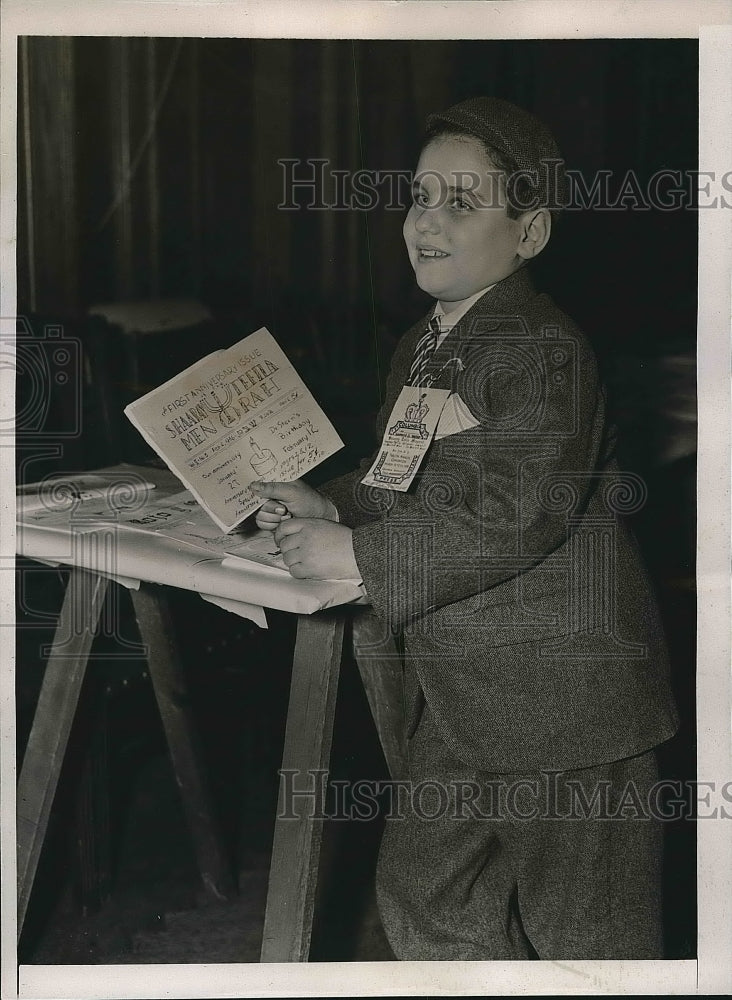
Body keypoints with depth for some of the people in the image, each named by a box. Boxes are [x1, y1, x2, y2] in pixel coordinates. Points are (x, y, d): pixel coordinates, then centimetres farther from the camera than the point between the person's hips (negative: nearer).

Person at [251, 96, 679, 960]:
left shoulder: (543, 351, -19)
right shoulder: (422, 347, 10)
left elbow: (512, 519, -26)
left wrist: (353, 554, -21)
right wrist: (331, 507, 1)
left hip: (561, 687, -9)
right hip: (459, 693, 9)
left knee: (583, 928, 7)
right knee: (424, 898, 18)